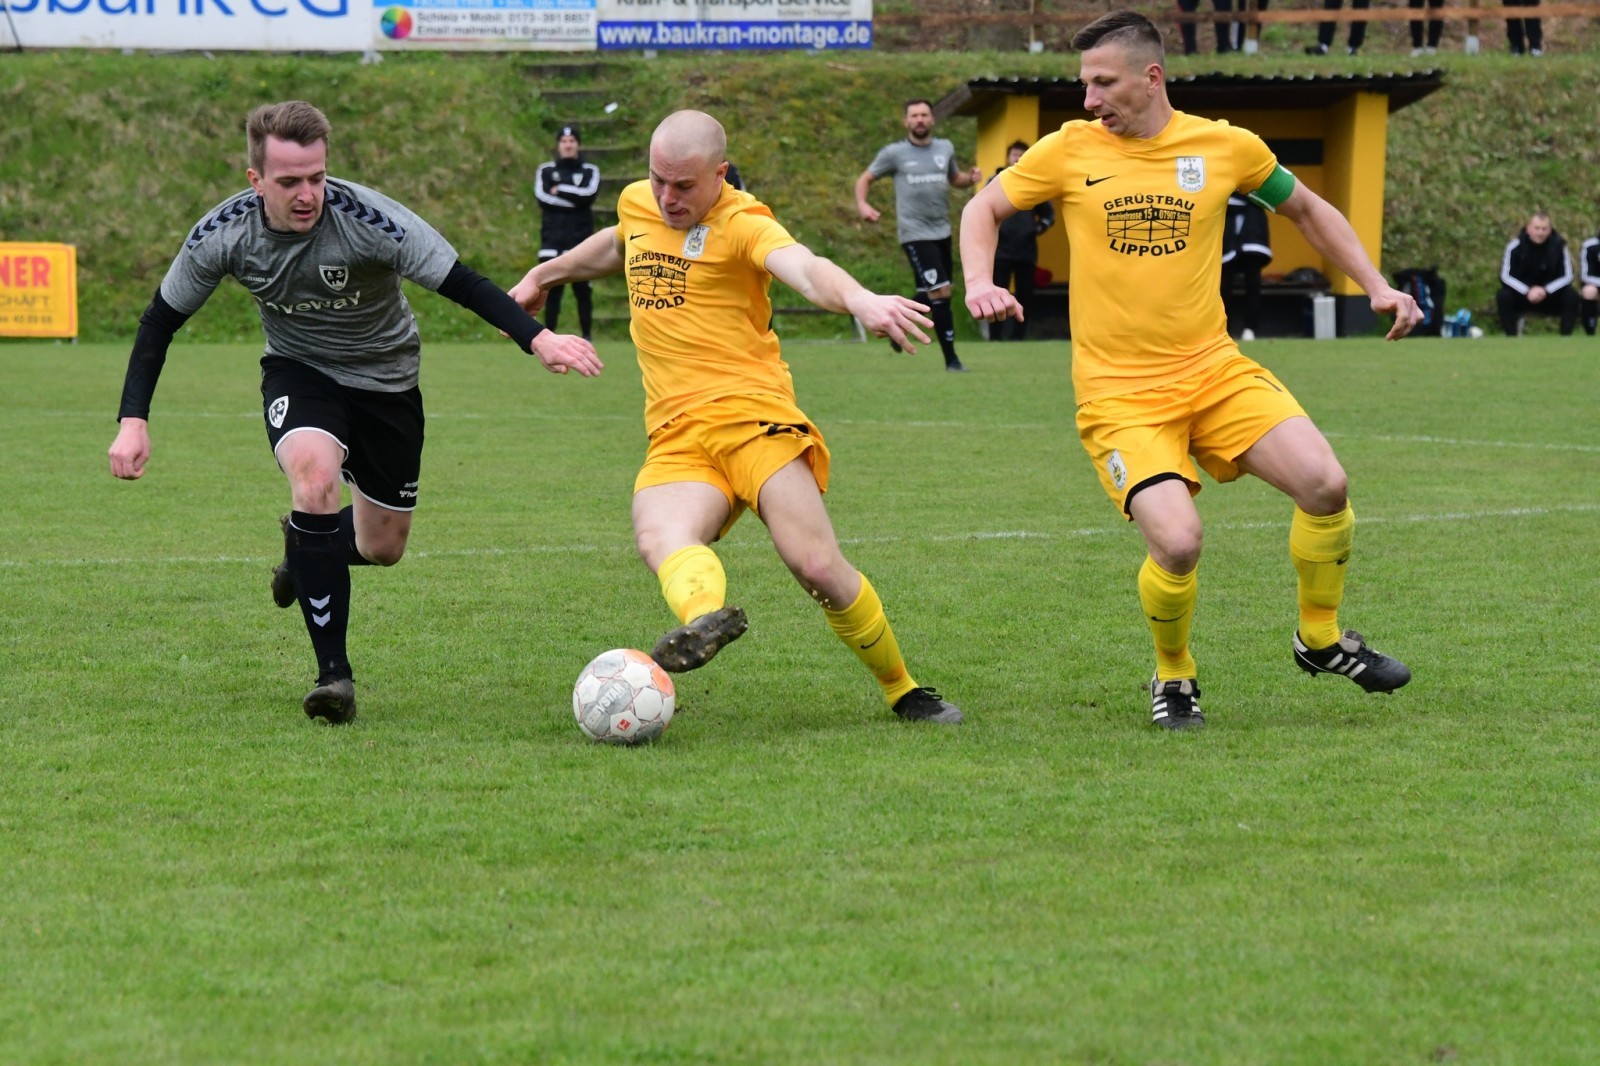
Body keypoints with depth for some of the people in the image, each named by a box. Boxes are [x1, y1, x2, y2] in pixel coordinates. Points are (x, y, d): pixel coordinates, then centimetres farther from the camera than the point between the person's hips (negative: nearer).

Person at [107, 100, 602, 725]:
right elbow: (161, 320, -8)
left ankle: (304, 547, 48)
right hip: (298, 370, 0)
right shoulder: (223, 235, -22)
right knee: (313, 474, -32)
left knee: (381, 548, 8)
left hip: (385, 378, 0)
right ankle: (333, 673, -24)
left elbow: (462, 283, -31)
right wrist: (133, 421, -16)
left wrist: (538, 338, -46)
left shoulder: (368, 220, -31)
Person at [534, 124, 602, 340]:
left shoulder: (590, 171, 9)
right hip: (553, 240, 1)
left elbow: (589, 194, -10)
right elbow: (542, 197, -7)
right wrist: (575, 199, -10)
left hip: (580, 239, -1)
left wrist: (560, 190, -7)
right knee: (551, 289, -1)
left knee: (582, 288, -1)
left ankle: (587, 335, 7)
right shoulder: (545, 171, 11)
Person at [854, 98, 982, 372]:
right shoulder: (894, 153, -1)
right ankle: (951, 358, -8)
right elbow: (865, 179, 8)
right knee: (940, 292, -13)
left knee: (932, 294, 11)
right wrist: (862, 205, -10)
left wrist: (971, 177, 2)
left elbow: (955, 178, 25)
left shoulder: (945, 149, 10)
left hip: (942, 231, 6)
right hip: (916, 233, -6)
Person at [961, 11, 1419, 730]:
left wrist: (1375, 286, 10)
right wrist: (979, 282, -10)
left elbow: (1306, 210, 18)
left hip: (1214, 369, 2)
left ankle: (1320, 639, 10)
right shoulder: (1070, 150, -1)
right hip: (1118, 393, -2)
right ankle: (1173, 676, 9)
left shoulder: (1227, 147, 2)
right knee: (1177, 543, -23)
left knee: (1324, 484, -18)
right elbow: (983, 209, 9)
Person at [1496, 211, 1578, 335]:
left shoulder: (1558, 245, -16)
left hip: (1551, 297, 1)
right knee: (1503, 296, -29)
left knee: (1571, 297, -26)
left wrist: (1546, 290, -29)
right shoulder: (1516, 245, -17)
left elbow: (1567, 276, -14)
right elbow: (1506, 276, -17)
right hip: (1521, 295, 0)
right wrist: (1528, 291, -32)